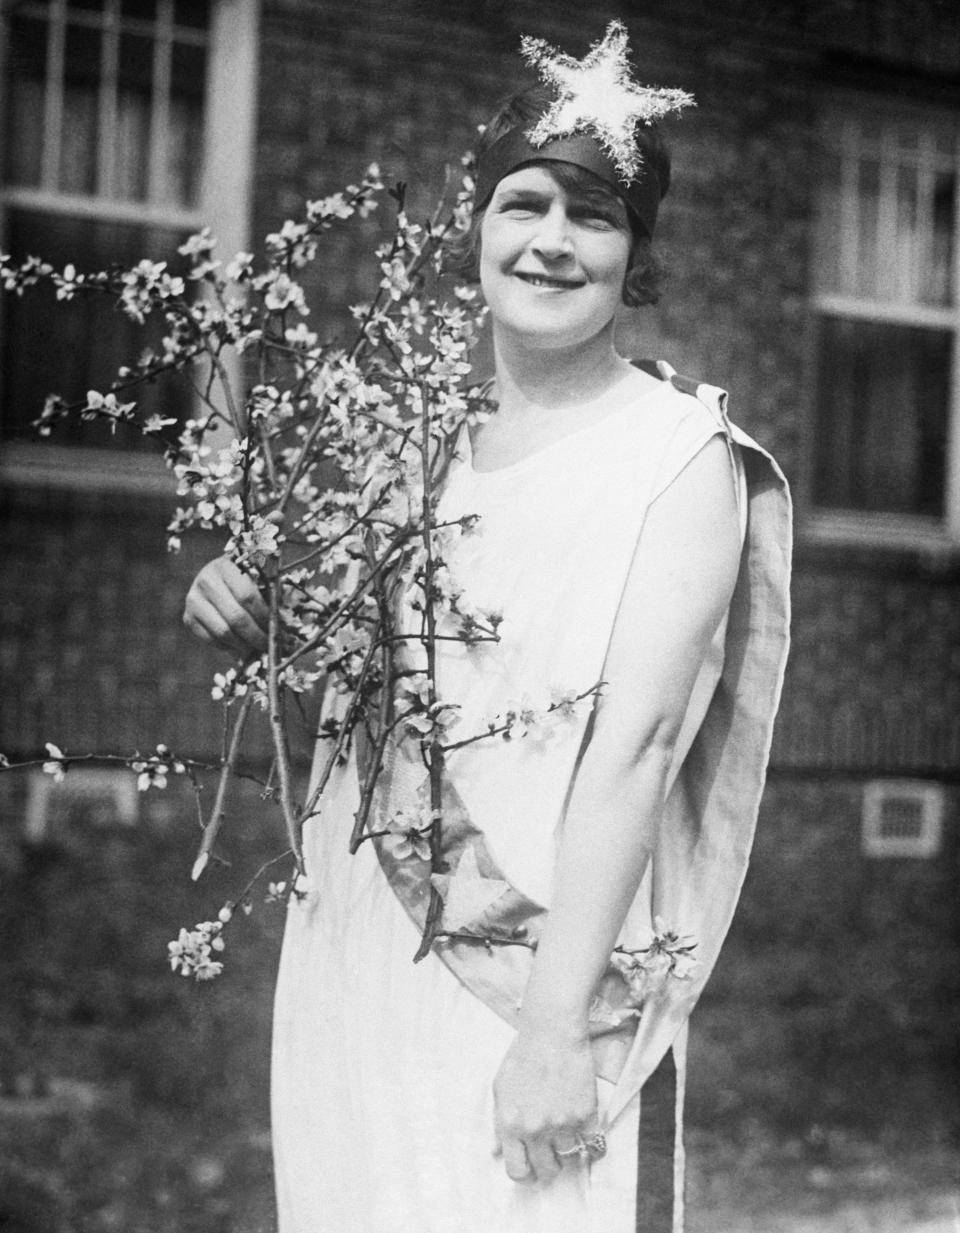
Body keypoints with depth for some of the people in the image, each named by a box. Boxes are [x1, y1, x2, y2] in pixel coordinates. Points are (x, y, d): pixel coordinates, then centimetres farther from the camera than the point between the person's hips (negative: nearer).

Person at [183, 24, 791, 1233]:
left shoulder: (682, 453, -9)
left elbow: (636, 746, -17)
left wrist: (557, 1026, -21)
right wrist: (250, 618, -2)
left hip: (538, 962, -5)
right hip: (353, 944, 5)